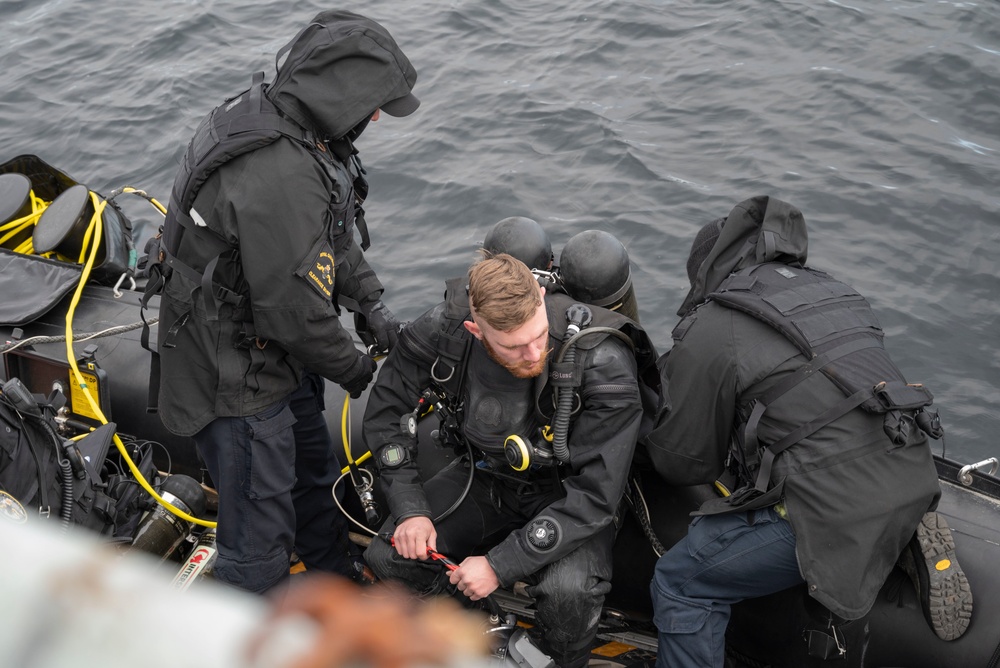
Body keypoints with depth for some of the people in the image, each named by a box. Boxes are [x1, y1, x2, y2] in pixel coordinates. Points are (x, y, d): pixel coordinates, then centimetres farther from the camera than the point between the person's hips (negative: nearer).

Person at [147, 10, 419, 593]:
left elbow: (335, 235, 12)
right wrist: (357, 371, -12)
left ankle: (339, 589, 53)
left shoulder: (274, 118, -3)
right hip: (236, 379, -11)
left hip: (275, 348, 11)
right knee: (260, 533, 5)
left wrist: (371, 304, 3)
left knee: (316, 476, 29)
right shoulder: (281, 178, -36)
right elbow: (296, 312, -29)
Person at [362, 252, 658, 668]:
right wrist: (410, 509, -15)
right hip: (484, 475, 4)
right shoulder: (440, 331, -23)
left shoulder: (603, 363, -33)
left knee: (569, 590, -32)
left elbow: (595, 492, -29)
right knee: (388, 557, -12)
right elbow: (385, 410, -5)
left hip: (564, 489, -4)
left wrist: (499, 565, -29)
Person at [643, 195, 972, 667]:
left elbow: (684, 464, 3)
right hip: (914, 482, 8)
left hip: (831, 502, -8)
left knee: (680, 584, 4)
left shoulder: (709, 331, -3)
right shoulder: (835, 292, 18)